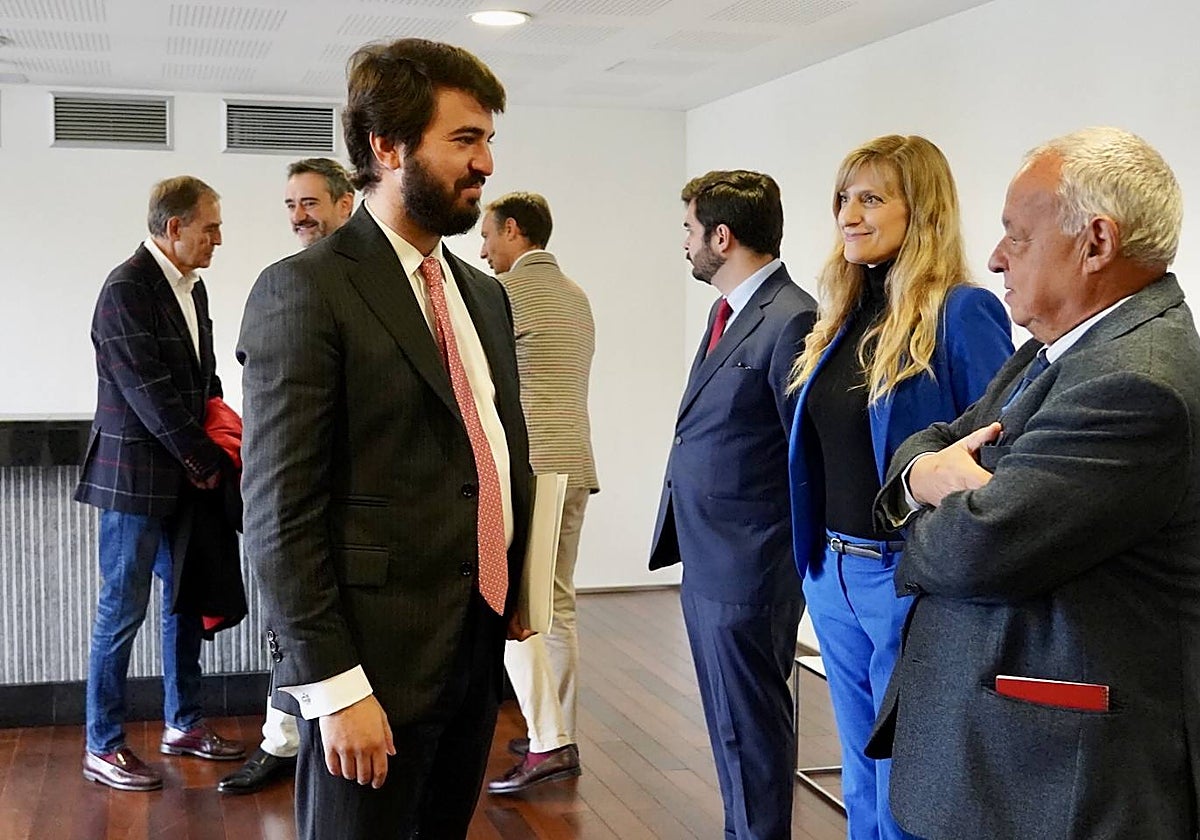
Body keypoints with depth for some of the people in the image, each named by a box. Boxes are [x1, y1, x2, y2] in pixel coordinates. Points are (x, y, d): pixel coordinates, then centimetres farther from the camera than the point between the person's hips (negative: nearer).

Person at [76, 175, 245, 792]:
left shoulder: (191, 287, 11)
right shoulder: (127, 289, -16)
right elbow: (150, 394, -20)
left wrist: (221, 440, 1)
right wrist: (209, 462, -13)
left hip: (183, 478, 9)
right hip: (135, 477, -9)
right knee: (121, 612, 0)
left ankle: (183, 724, 27)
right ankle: (103, 747, 11)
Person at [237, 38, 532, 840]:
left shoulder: (485, 293, 13)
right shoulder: (305, 290, -10)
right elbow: (281, 513, -15)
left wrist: (517, 594, 11)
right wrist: (334, 685, -18)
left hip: (480, 650, 7)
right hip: (375, 660, -7)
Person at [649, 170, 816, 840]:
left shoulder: (791, 320, -18)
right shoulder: (729, 312, 12)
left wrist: (801, 561, -11)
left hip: (747, 571, -10)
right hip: (706, 563, 10)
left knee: (751, 730, 3)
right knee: (730, 724, 21)